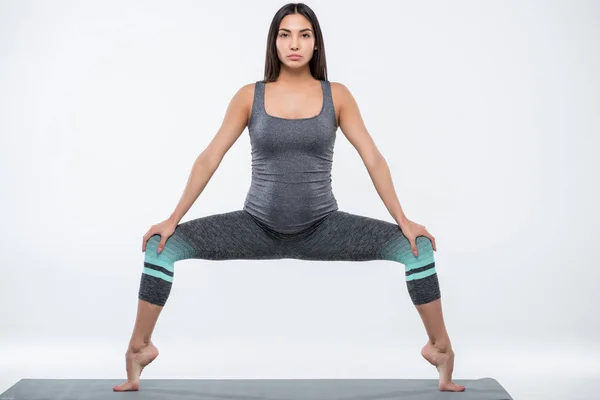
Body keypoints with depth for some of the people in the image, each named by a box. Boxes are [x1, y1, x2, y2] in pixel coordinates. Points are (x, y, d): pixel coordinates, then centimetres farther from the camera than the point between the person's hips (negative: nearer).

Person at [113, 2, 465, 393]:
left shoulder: (337, 95, -3)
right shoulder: (250, 96, -3)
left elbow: (373, 159, -4)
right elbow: (210, 158, -3)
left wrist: (404, 220, -12)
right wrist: (173, 219, -7)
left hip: (322, 228, 0)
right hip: (258, 227, 0)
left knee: (415, 247, -18)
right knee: (162, 246, -18)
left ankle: (441, 349, 3)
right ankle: (139, 349, 3)